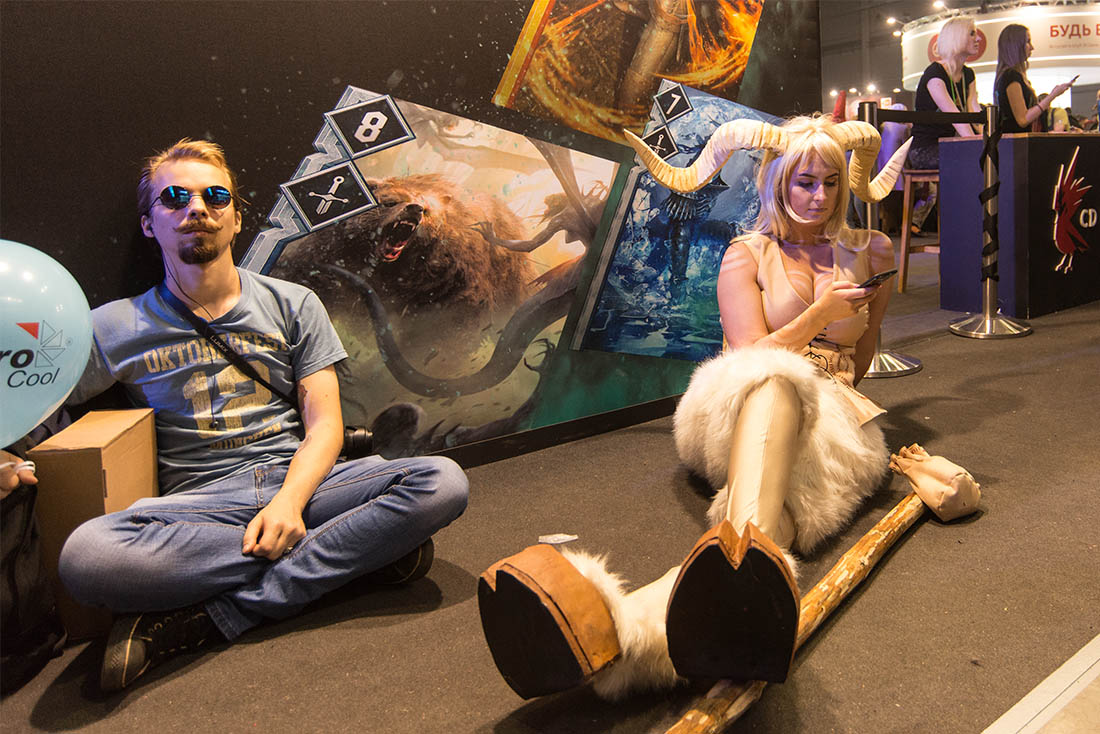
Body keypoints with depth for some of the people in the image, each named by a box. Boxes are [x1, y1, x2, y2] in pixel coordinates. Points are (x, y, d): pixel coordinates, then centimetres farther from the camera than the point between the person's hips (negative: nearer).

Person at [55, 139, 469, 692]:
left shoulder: (292, 305, 11)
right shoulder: (115, 329, 10)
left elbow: (324, 424, 3)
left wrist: (289, 501, -16)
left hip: (300, 481, 2)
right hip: (199, 503, -1)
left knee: (441, 482, -25)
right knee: (85, 556, -35)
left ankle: (212, 619, -25)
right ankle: (359, 552, -21)